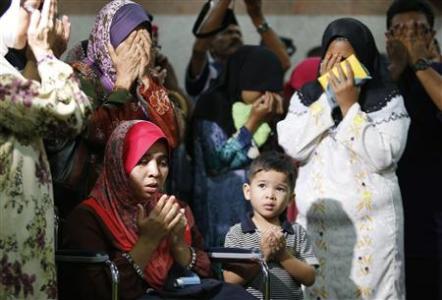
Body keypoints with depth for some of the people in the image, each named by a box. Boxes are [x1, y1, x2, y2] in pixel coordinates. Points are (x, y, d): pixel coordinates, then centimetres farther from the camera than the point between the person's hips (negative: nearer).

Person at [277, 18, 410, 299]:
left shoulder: (387, 99, -2)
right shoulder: (307, 96, 7)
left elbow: (381, 158, -15)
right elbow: (294, 149, -7)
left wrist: (349, 105, -16)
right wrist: (327, 97, -10)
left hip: (372, 229, -3)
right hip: (315, 227, 3)